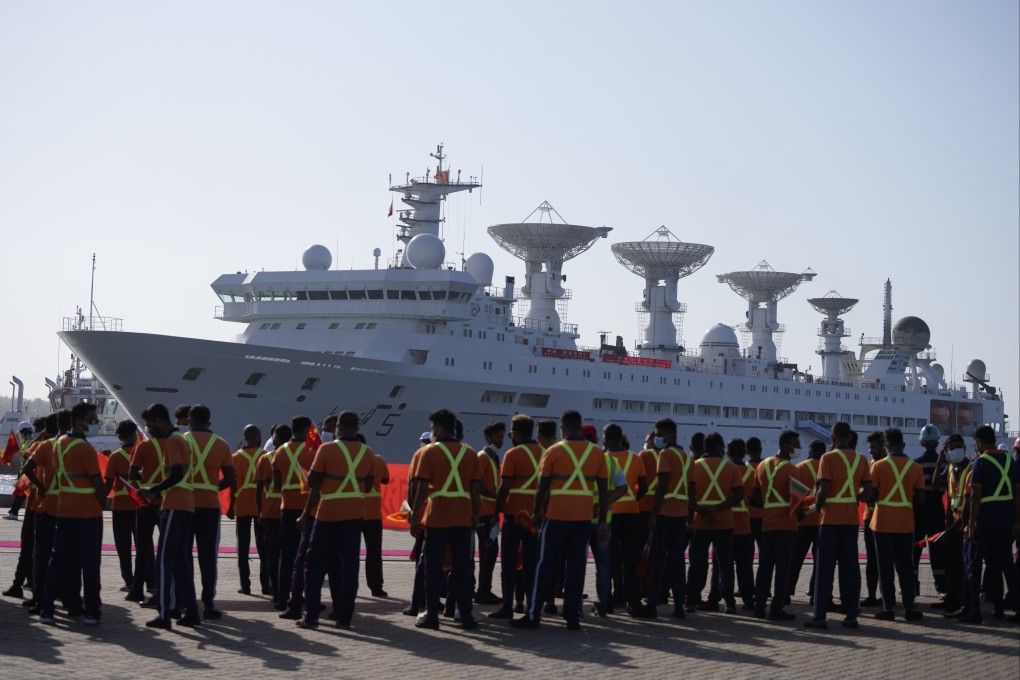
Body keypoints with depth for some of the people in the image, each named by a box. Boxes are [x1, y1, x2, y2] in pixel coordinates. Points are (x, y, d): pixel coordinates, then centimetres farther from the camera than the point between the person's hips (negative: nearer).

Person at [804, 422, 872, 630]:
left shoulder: (828, 458, -9)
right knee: (850, 566, 8)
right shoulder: (861, 459, 5)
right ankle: (851, 614, 6)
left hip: (831, 519, -4)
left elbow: (823, 490, -16)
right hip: (852, 519, 4)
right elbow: (867, 491, 3)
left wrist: (817, 505, 2)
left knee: (825, 568, 0)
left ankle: (820, 616, -1)